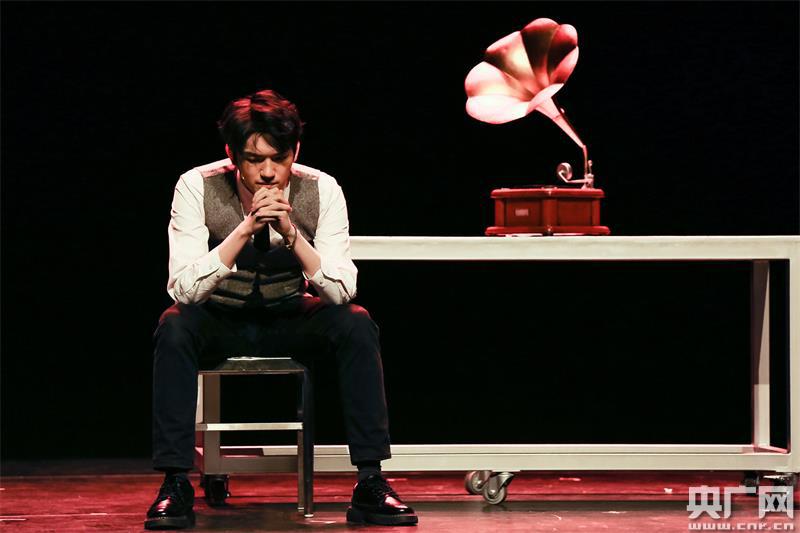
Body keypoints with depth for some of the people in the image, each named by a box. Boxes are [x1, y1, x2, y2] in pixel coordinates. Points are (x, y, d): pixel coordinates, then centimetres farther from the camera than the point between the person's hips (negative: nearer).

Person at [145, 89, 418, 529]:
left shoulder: (321, 190, -17)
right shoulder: (197, 187, -21)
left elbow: (341, 292, -23)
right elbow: (183, 289, -29)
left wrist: (291, 232, -37)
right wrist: (246, 228, -38)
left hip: (289, 320, 1)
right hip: (220, 322, -1)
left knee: (356, 324, -27)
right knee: (174, 327, -33)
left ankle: (370, 484, -23)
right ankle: (175, 485, -27)